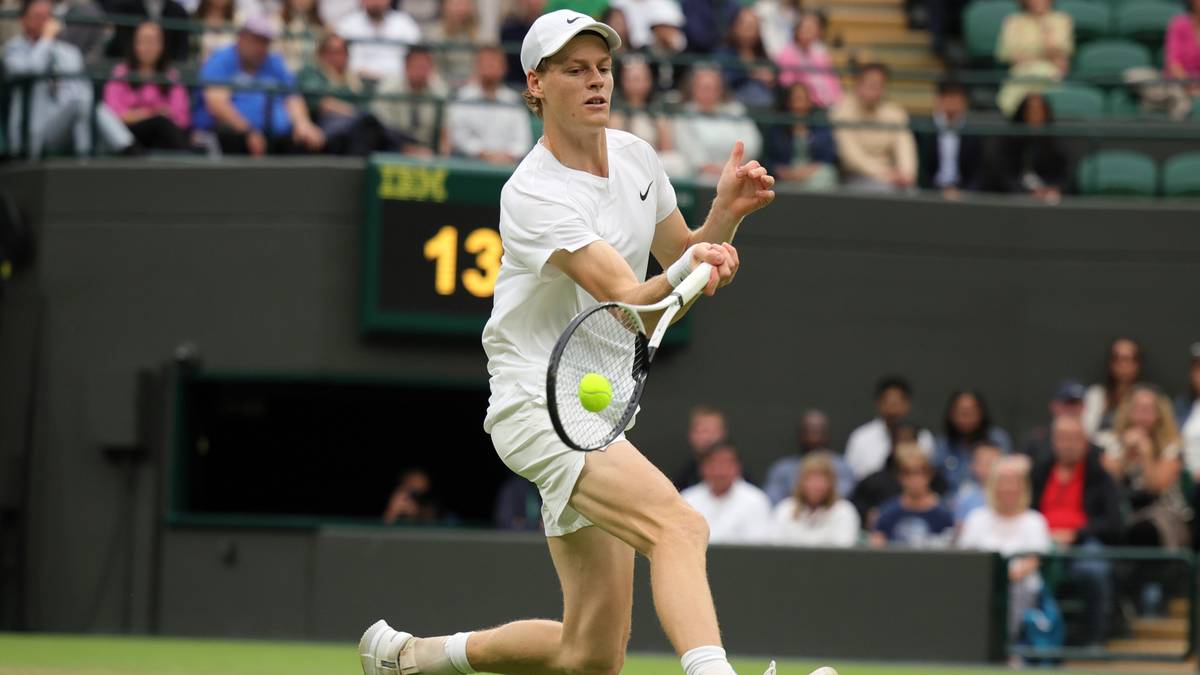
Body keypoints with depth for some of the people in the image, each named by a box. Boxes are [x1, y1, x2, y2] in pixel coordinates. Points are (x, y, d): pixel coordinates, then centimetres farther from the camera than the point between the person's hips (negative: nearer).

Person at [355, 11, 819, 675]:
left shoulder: (634, 156, 8)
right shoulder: (534, 194, -16)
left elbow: (683, 256, 20)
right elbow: (629, 303, -25)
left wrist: (726, 212, -1)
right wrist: (688, 270, -46)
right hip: (539, 402, -8)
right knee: (679, 525, -34)